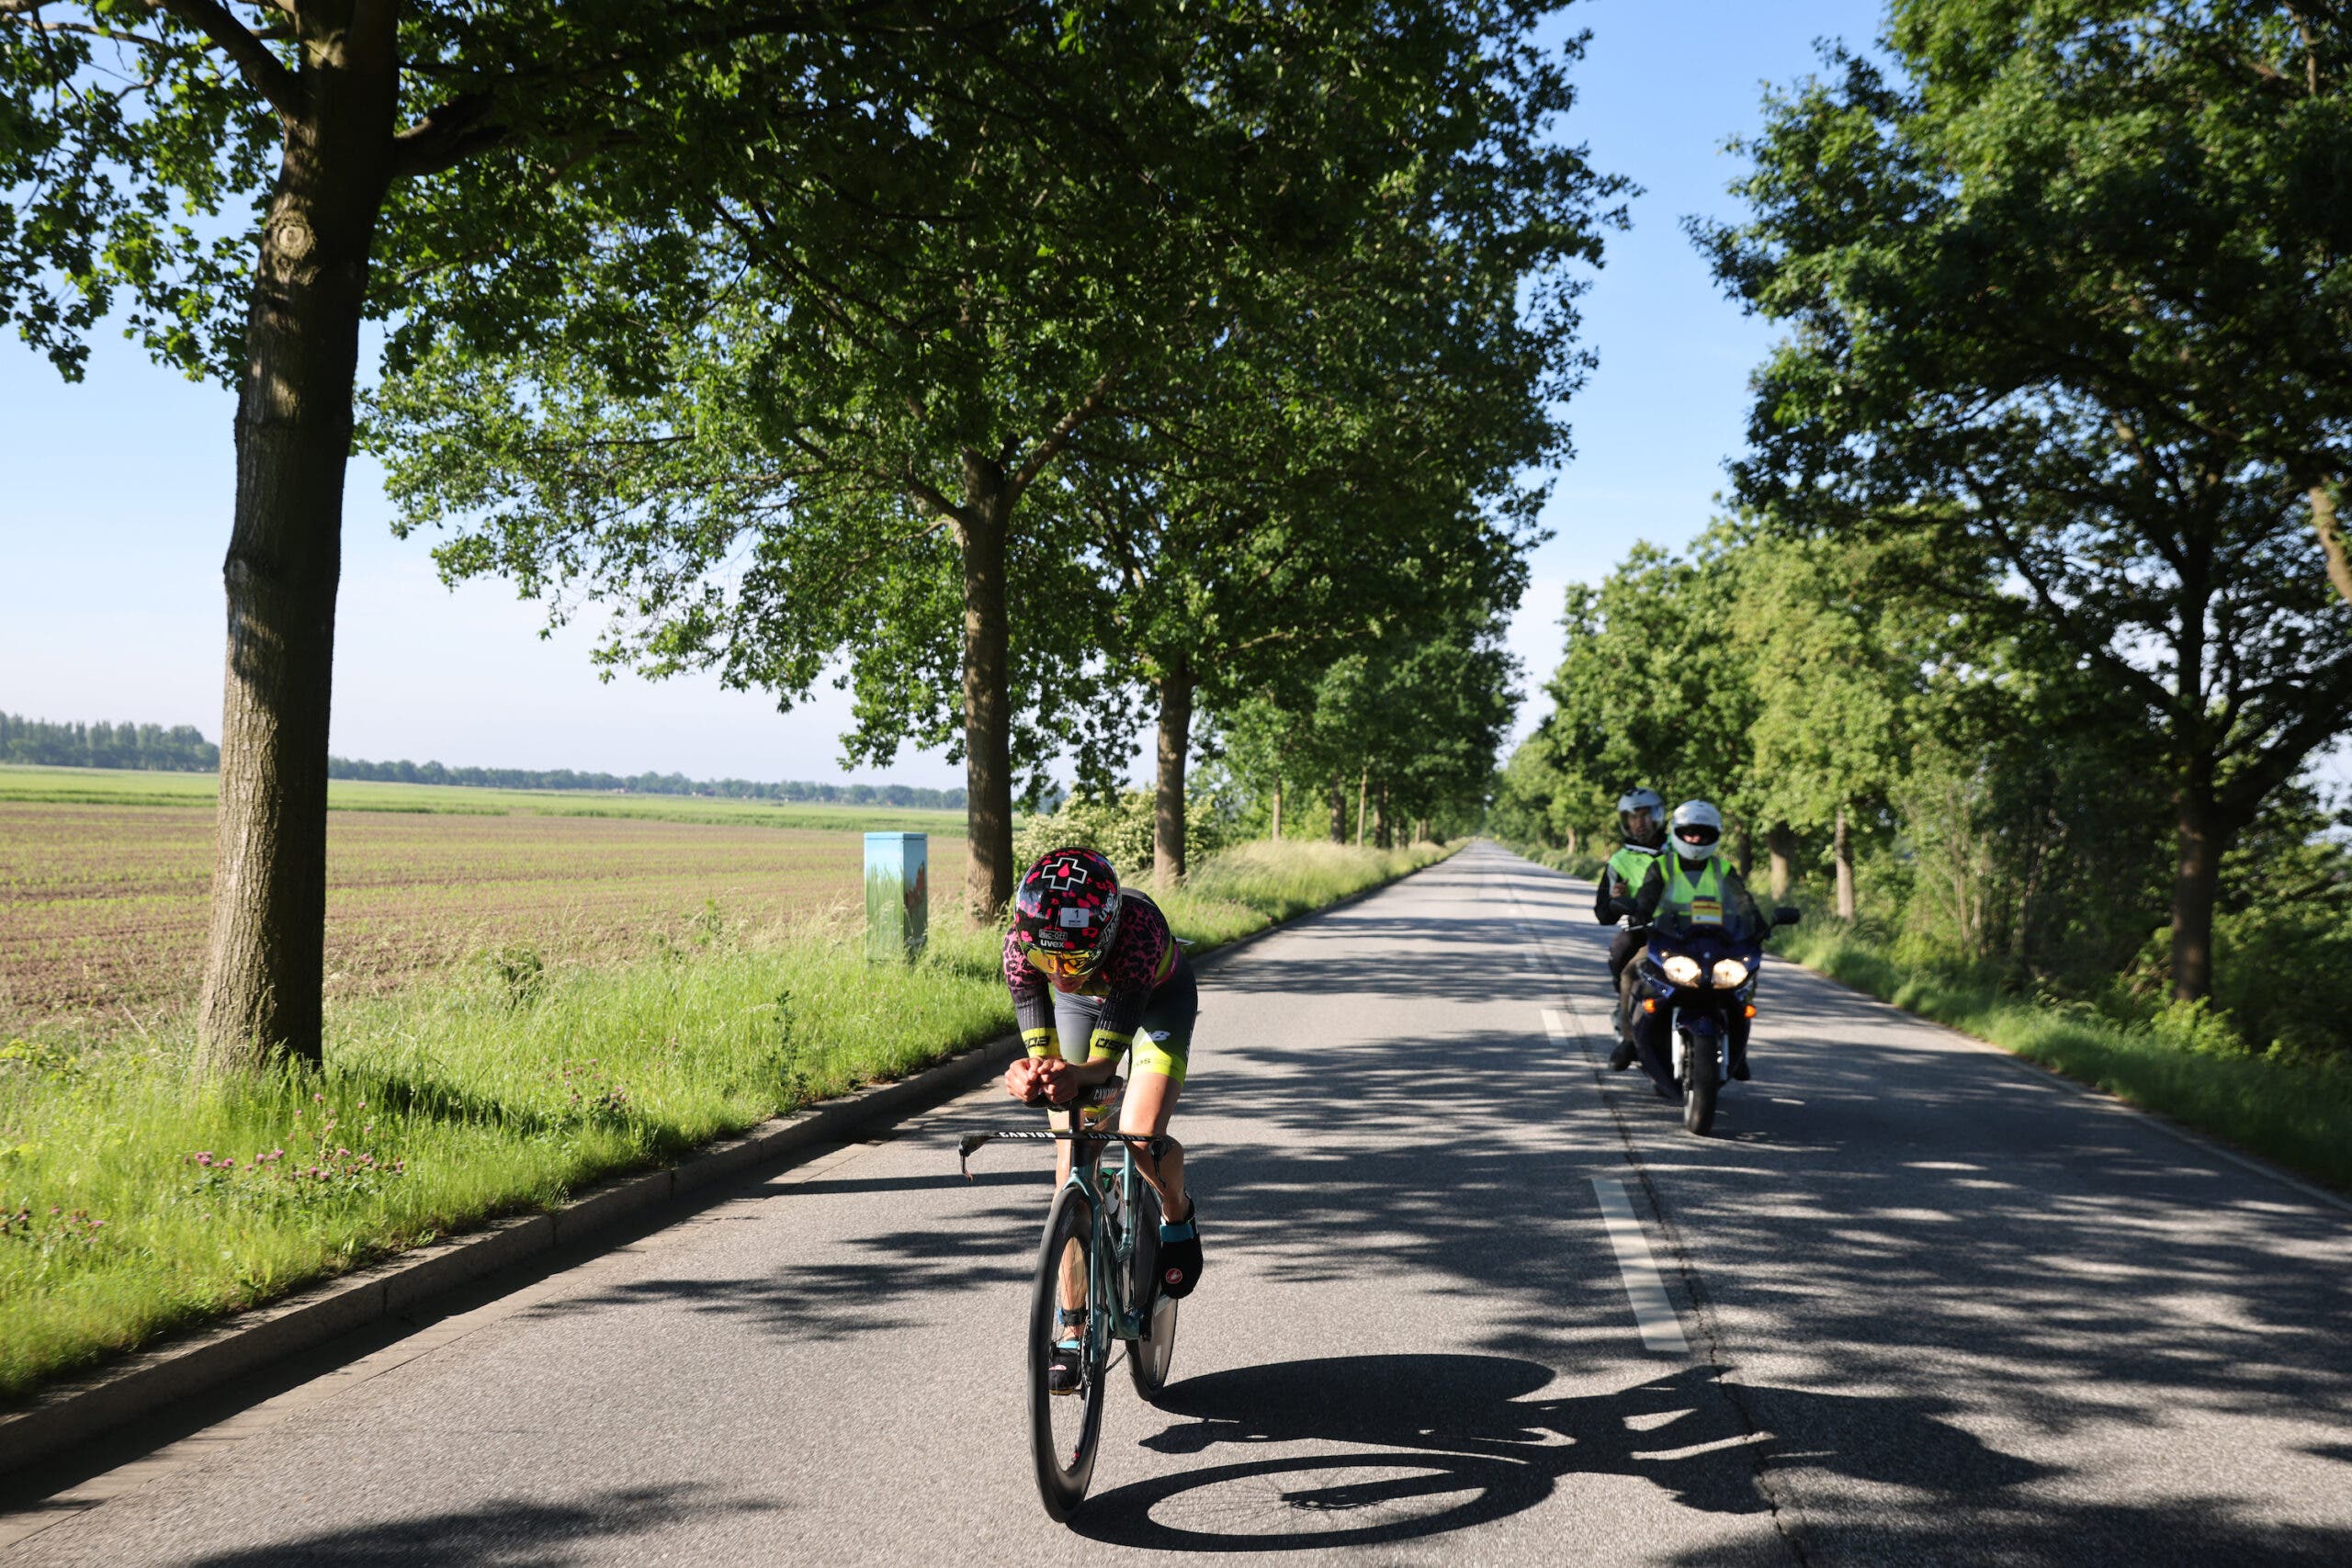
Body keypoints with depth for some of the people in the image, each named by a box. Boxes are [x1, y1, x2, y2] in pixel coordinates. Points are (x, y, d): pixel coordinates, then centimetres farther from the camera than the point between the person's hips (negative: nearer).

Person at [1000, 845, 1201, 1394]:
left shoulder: (1138, 927, -44)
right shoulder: (1022, 943, -35)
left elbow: (1104, 1061, -40)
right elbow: (1040, 1051, -31)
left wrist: (1074, 1076, -61)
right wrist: (1030, 1077, -53)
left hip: (1158, 999, -2)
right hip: (1079, 1002, 3)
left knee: (1140, 1137, -23)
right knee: (1073, 1168, -5)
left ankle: (1178, 1215, 14)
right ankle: (1072, 1328, 6)